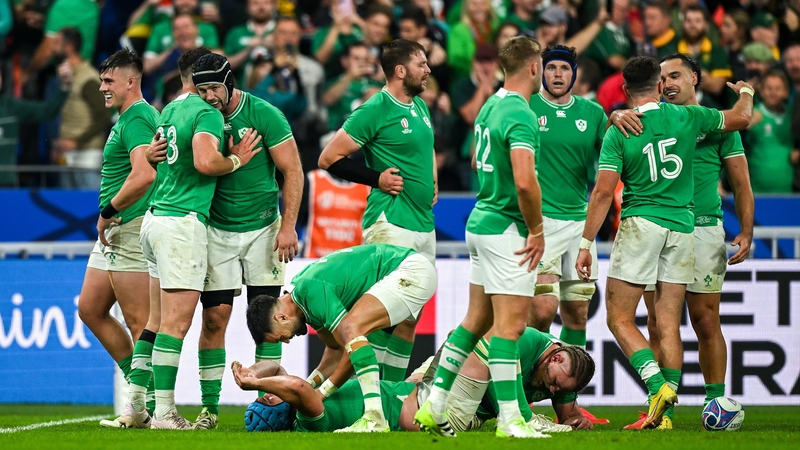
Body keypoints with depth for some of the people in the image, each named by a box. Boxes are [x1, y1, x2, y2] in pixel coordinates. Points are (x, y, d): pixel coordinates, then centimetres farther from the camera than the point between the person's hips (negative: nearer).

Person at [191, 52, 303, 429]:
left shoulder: (263, 115, -12)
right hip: (217, 228, 2)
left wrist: (288, 227, -15)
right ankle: (209, 407, 0)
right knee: (214, 317, -3)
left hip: (262, 227, -2)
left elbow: (292, 171, -9)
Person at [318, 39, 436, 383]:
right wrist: (376, 178, -12)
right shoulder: (375, 110, -11)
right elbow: (329, 159, -10)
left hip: (424, 224, 9)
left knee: (410, 316, 9)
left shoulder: (420, 107, 14)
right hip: (391, 223, -9)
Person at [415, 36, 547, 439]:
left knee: (476, 320, 14)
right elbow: (524, 181, -29)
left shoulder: (490, 107, 12)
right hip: (508, 229, -10)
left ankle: (435, 406, 15)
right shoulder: (520, 115, -19)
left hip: (482, 221, 10)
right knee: (510, 325, -8)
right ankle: (509, 419, -8)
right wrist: (537, 231, -18)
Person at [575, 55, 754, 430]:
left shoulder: (618, 134, -4)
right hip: (683, 227, 3)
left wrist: (586, 244, -5)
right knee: (669, 325, 5)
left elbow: (603, 192, -9)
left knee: (619, 319, 1)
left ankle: (658, 385, -19)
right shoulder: (687, 117, 2)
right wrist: (745, 93, 38)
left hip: (641, 226, -3)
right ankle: (664, 411, 1)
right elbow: (740, 119, 16)